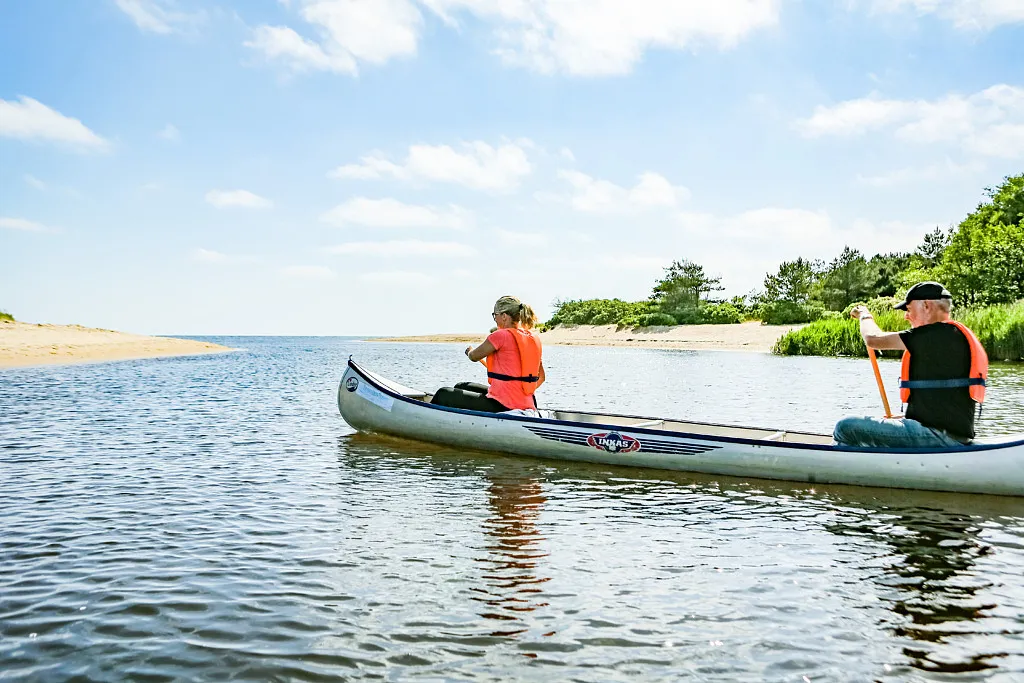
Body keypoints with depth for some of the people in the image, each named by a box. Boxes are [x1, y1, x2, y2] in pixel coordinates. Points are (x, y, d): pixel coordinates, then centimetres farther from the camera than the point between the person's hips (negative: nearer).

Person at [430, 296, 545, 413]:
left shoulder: (501, 335, -14)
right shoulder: (534, 338, 7)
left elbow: (474, 356, -1)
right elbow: (541, 377, 13)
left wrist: (469, 350, 23)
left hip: (501, 406, -8)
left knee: (443, 394, 10)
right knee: (461, 386, 28)